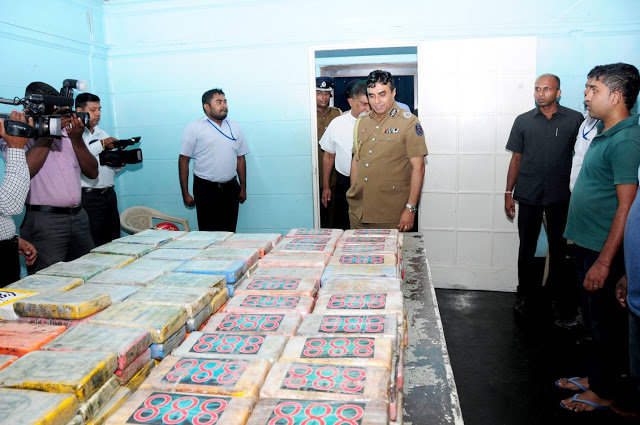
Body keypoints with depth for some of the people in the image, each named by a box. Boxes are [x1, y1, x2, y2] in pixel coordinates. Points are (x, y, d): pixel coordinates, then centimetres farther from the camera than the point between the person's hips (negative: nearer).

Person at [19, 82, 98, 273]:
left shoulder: (67, 133, 13)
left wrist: (77, 139, -4)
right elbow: (23, 171, -20)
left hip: (79, 217, 5)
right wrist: (48, 133, -13)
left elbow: (92, 172, 9)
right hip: (44, 221, -5)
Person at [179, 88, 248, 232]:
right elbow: (184, 160, -3)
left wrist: (243, 188, 11)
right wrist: (185, 193, -6)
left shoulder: (235, 127, 10)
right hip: (205, 188, -3)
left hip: (230, 188, 4)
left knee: (229, 232, 8)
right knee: (208, 232, 1)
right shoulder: (193, 128, -2)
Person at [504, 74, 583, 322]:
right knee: (526, 249, 7)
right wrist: (508, 193, 4)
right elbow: (516, 159, 7)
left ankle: (560, 299, 26)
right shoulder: (523, 121, 4)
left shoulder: (575, 120, 0)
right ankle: (528, 297, 21)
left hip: (561, 197, -1)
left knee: (559, 249, 9)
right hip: (529, 197, 1)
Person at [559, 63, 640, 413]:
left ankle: (604, 392, 23)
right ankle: (595, 376, 36)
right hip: (586, 242, 9)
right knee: (594, 317, 20)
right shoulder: (604, 133, 11)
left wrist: (604, 262, -24)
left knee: (606, 322, 6)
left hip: (605, 250, -9)